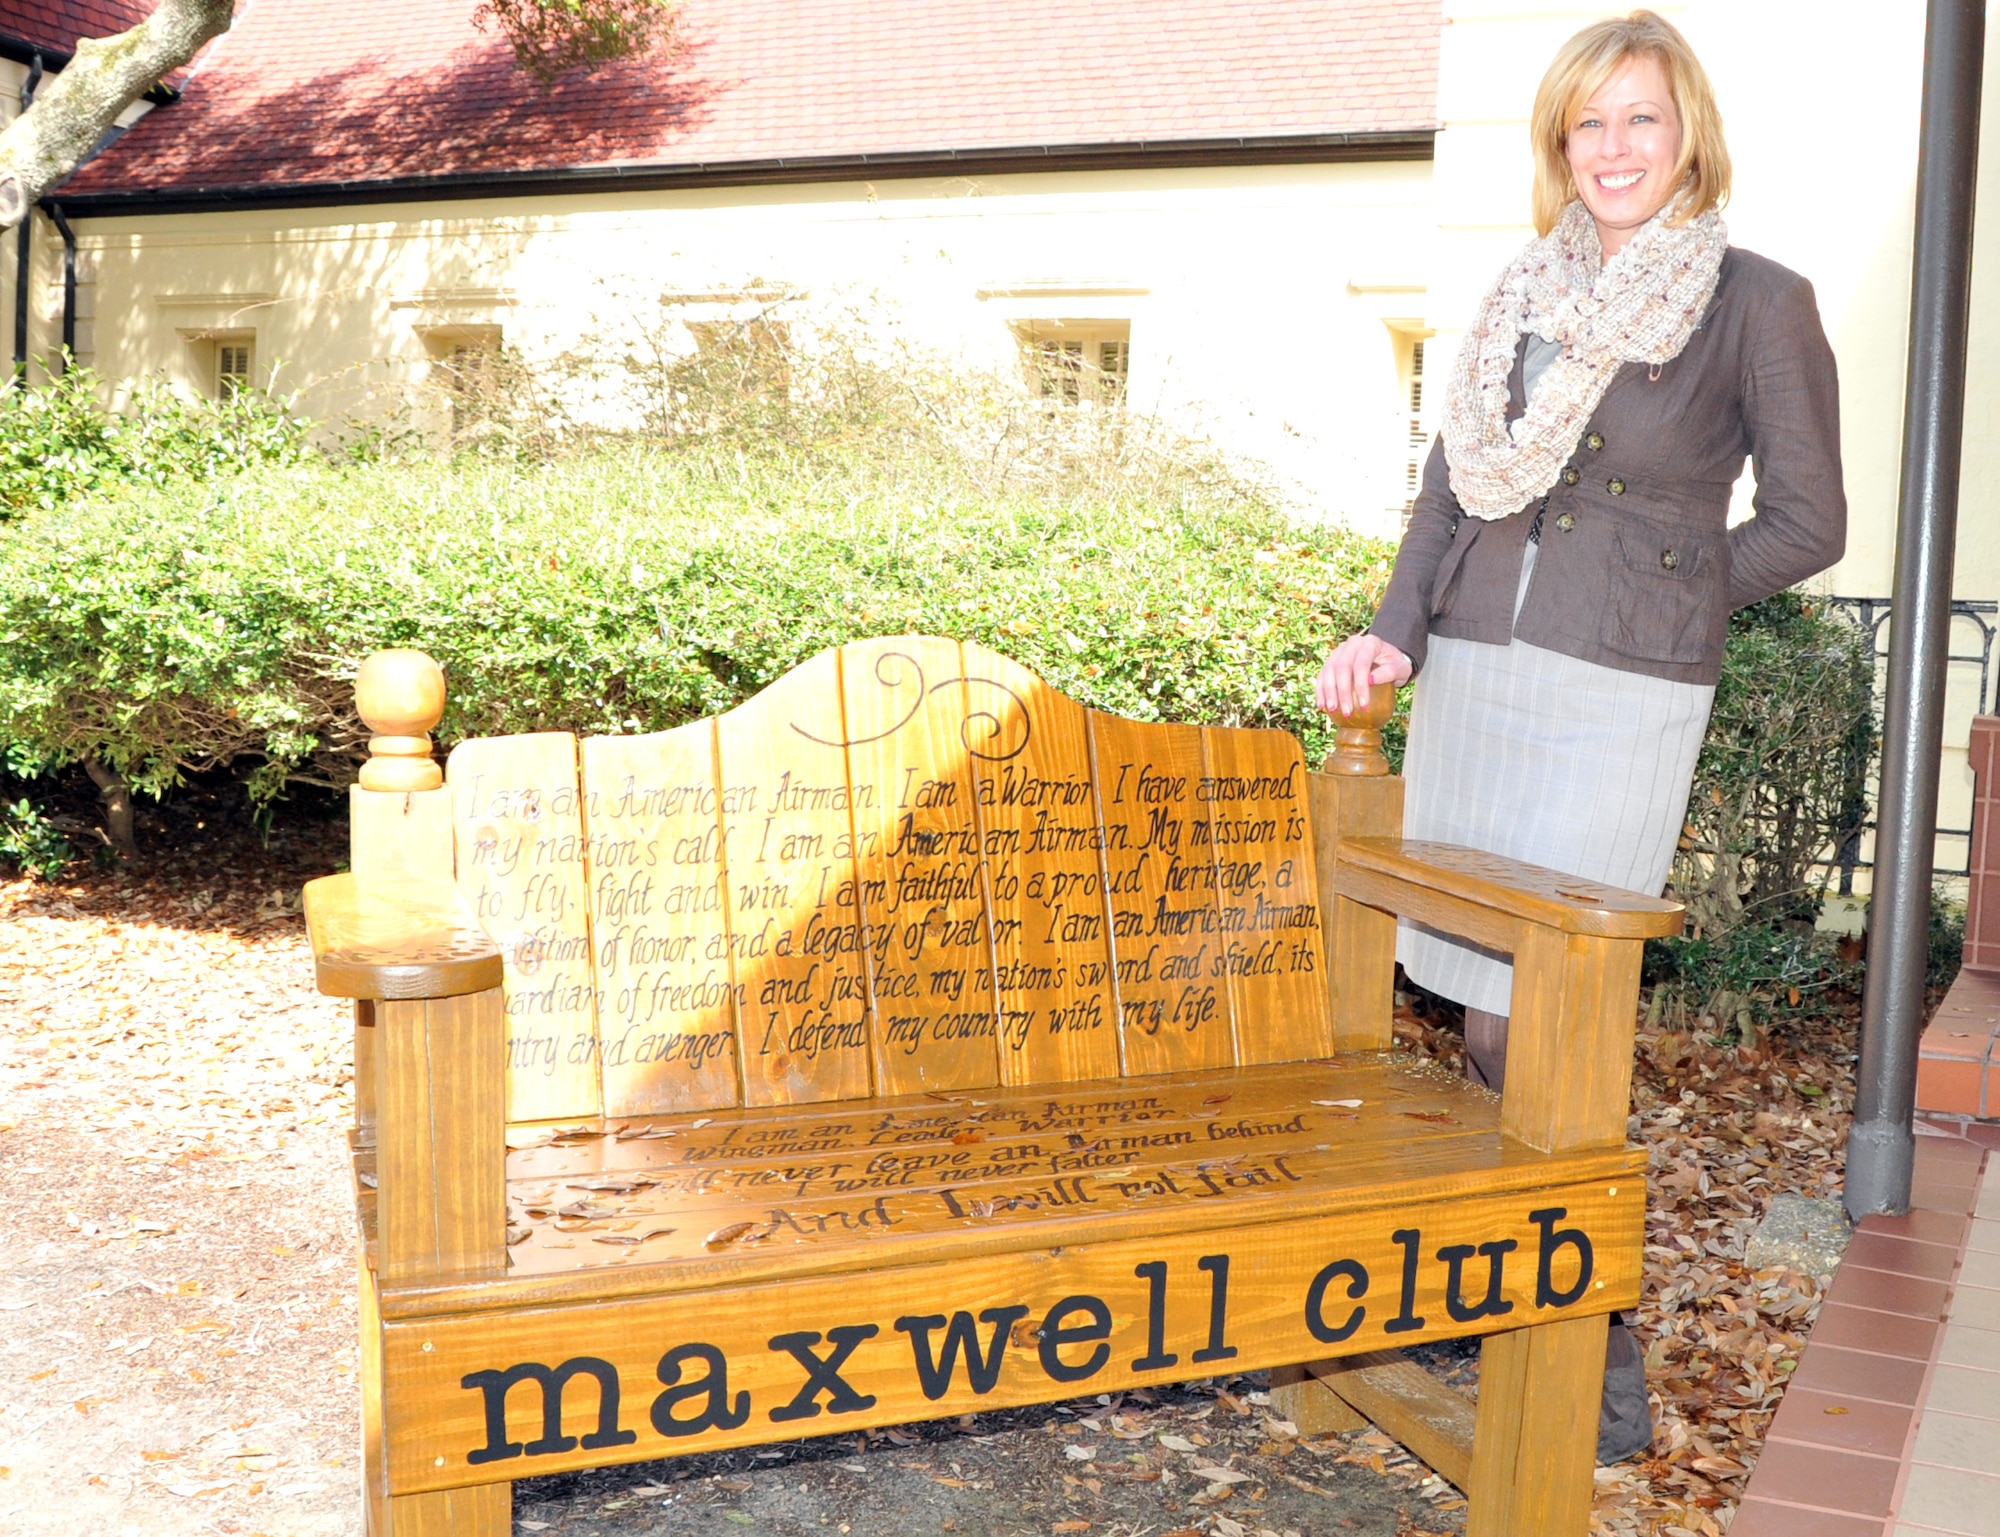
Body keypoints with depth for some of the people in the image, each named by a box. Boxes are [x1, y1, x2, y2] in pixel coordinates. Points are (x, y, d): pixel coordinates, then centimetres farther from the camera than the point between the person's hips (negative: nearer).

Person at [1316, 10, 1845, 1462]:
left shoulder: (1760, 304, -1)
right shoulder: (1526, 294, 14)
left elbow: (1810, 522, 3)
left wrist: (1652, 594, 2)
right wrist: (1395, 632, 2)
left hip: (1618, 697, -5)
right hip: (1472, 673, 5)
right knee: (1482, 1002, 9)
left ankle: (1599, 1360, 9)